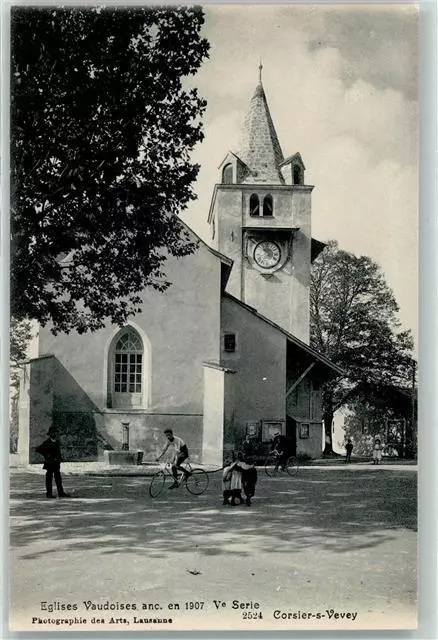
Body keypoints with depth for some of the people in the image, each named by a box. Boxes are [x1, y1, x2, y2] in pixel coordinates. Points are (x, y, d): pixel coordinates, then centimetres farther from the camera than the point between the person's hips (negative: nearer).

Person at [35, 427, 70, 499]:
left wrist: (60, 458, 11)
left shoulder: (57, 441, 12)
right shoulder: (47, 442, -8)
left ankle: (60, 493, 6)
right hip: (50, 463, -6)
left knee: (58, 478, 5)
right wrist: (46, 455, -12)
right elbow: (38, 449, -12)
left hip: (56, 463, 6)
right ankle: (49, 493, 5)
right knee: (49, 478, -1)